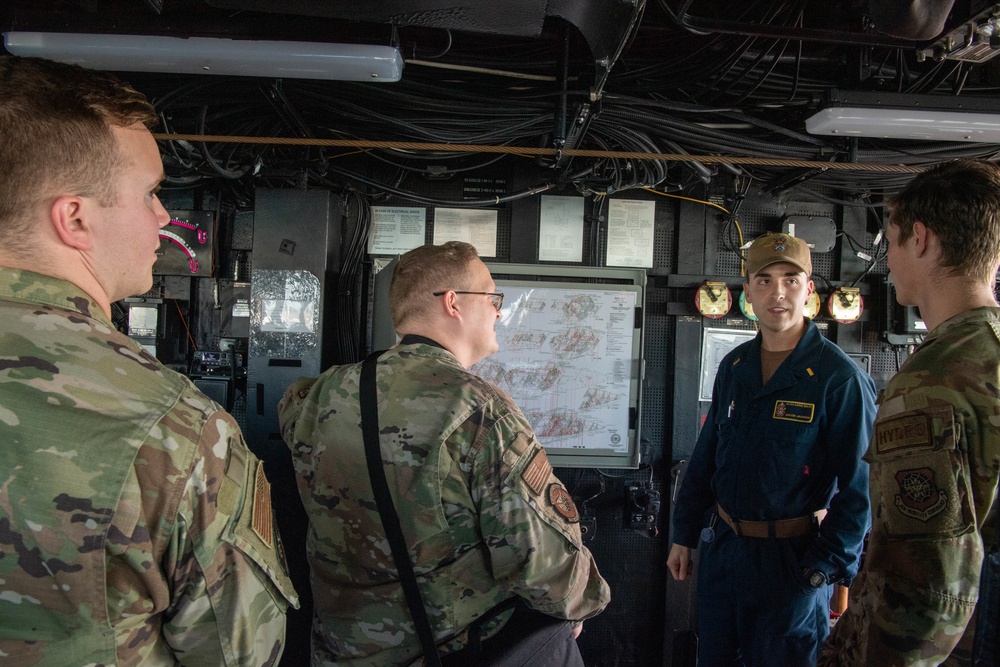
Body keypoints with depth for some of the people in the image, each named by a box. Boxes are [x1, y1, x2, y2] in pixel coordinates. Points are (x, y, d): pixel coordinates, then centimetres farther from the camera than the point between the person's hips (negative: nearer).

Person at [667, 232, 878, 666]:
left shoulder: (840, 378, -14)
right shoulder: (734, 367, 4)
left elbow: (860, 487, -14)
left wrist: (827, 565, -16)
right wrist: (683, 534, 10)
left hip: (792, 558, -5)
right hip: (722, 547, 6)